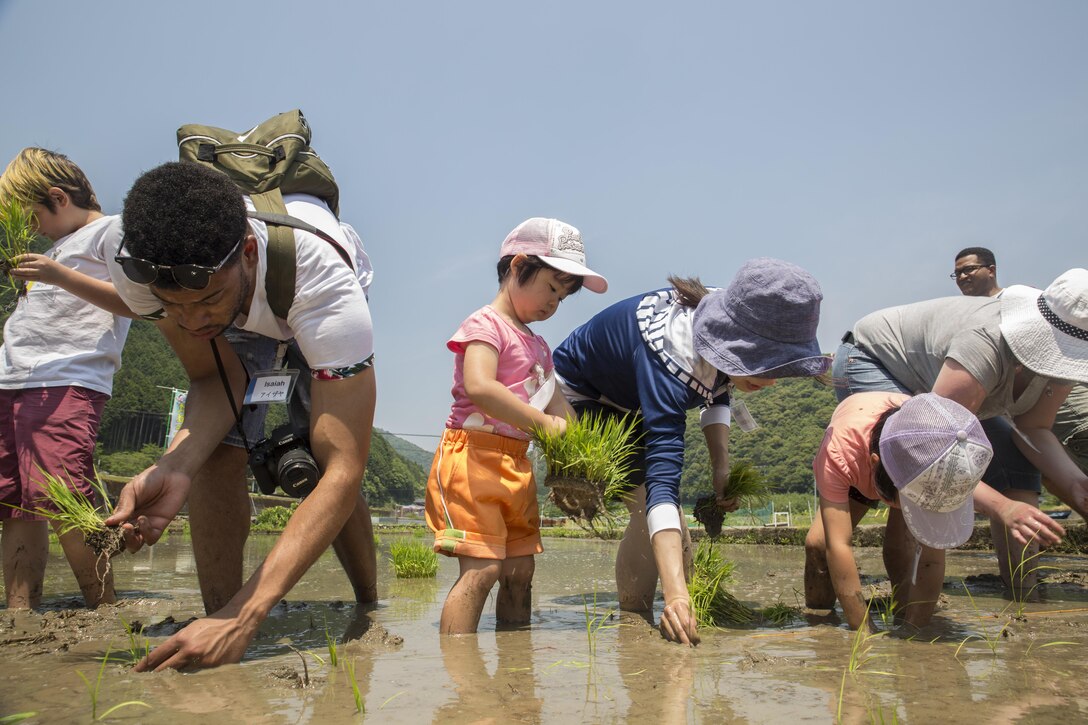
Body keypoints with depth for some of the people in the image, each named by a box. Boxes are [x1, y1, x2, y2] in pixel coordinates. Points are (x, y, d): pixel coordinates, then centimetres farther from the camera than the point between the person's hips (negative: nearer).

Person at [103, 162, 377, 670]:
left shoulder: (324, 285, -47)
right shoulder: (136, 266, -37)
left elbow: (343, 473, -49)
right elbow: (215, 379, -24)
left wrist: (244, 617, -58)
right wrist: (174, 467, -47)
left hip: (315, 320, -2)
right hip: (235, 322, 3)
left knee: (319, 468, -13)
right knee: (216, 457, -18)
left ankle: (368, 610, 12)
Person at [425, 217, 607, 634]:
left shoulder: (538, 347, 22)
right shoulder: (486, 324, -6)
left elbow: (559, 409, 17)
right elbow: (478, 387, -25)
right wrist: (544, 423, -26)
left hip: (517, 465, 9)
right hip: (474, 456, -9)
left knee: (520, 571, 10)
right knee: (482, 568, -15)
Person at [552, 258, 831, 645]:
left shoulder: (724, 326, -22)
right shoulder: (670, 357, -43)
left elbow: (716, 390, 3)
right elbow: (663, 477, -50)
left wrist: (722, 466, -11)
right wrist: (675, 593, -58)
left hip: (630, 403, 8)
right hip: (580, 398, -7)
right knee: (648, 505, -19)